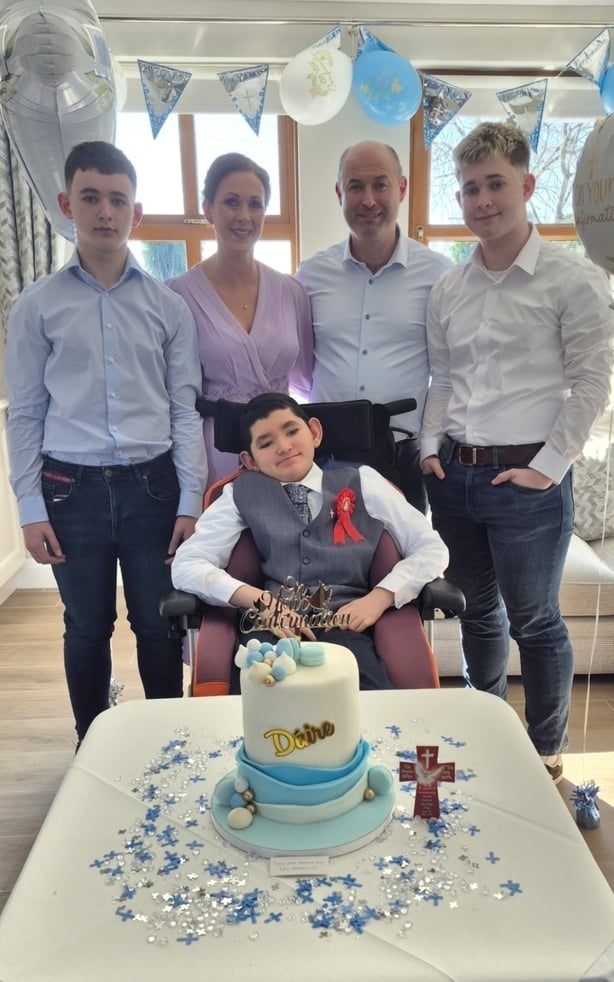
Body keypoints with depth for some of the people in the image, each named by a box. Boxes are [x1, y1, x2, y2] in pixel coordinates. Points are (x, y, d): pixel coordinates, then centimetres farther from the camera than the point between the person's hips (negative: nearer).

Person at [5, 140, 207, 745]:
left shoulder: (167, 305, 4)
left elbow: (185, 407, 3)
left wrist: (190, 501, -1)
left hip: (152, 484, 1)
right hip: (73, 488, 0)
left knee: (159, 625, 9)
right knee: (87, 628, 12)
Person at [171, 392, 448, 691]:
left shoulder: (362, 482, 15)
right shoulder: (242, 494, 14)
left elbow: (432, 549, 13)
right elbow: (186, 566, 6)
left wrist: (378, 598, -4)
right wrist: (259, 600, -10)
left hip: (345, 628, 1)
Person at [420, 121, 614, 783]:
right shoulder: (447, 289, 9)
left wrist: (549, 465, -12)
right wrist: (431, 448, 4)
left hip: (526, 480, -5)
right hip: (454, 474, 5)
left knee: (534, 621, 7)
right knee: (477, 611, 18)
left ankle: (547, 753, 29)